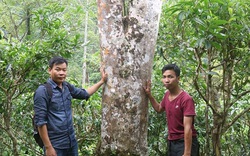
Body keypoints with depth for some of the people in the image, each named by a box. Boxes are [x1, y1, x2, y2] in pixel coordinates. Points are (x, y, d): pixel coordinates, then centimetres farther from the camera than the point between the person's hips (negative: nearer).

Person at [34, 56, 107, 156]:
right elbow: (40, 121, -16)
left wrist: (102, 81, 21)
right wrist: (48, 147, -17)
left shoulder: (67, 87, 5)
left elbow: (85, 94, 23)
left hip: (72, 142, 7)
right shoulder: (43, 91, -15)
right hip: (55, 146, -6)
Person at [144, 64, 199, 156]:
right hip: (171, 142, 7)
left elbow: (188, 128, -22)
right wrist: (149, 95, 10)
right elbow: (159, 109, 25)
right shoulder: (167, 95, 3)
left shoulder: (186, 99, -19)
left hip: (185, 142, -7)